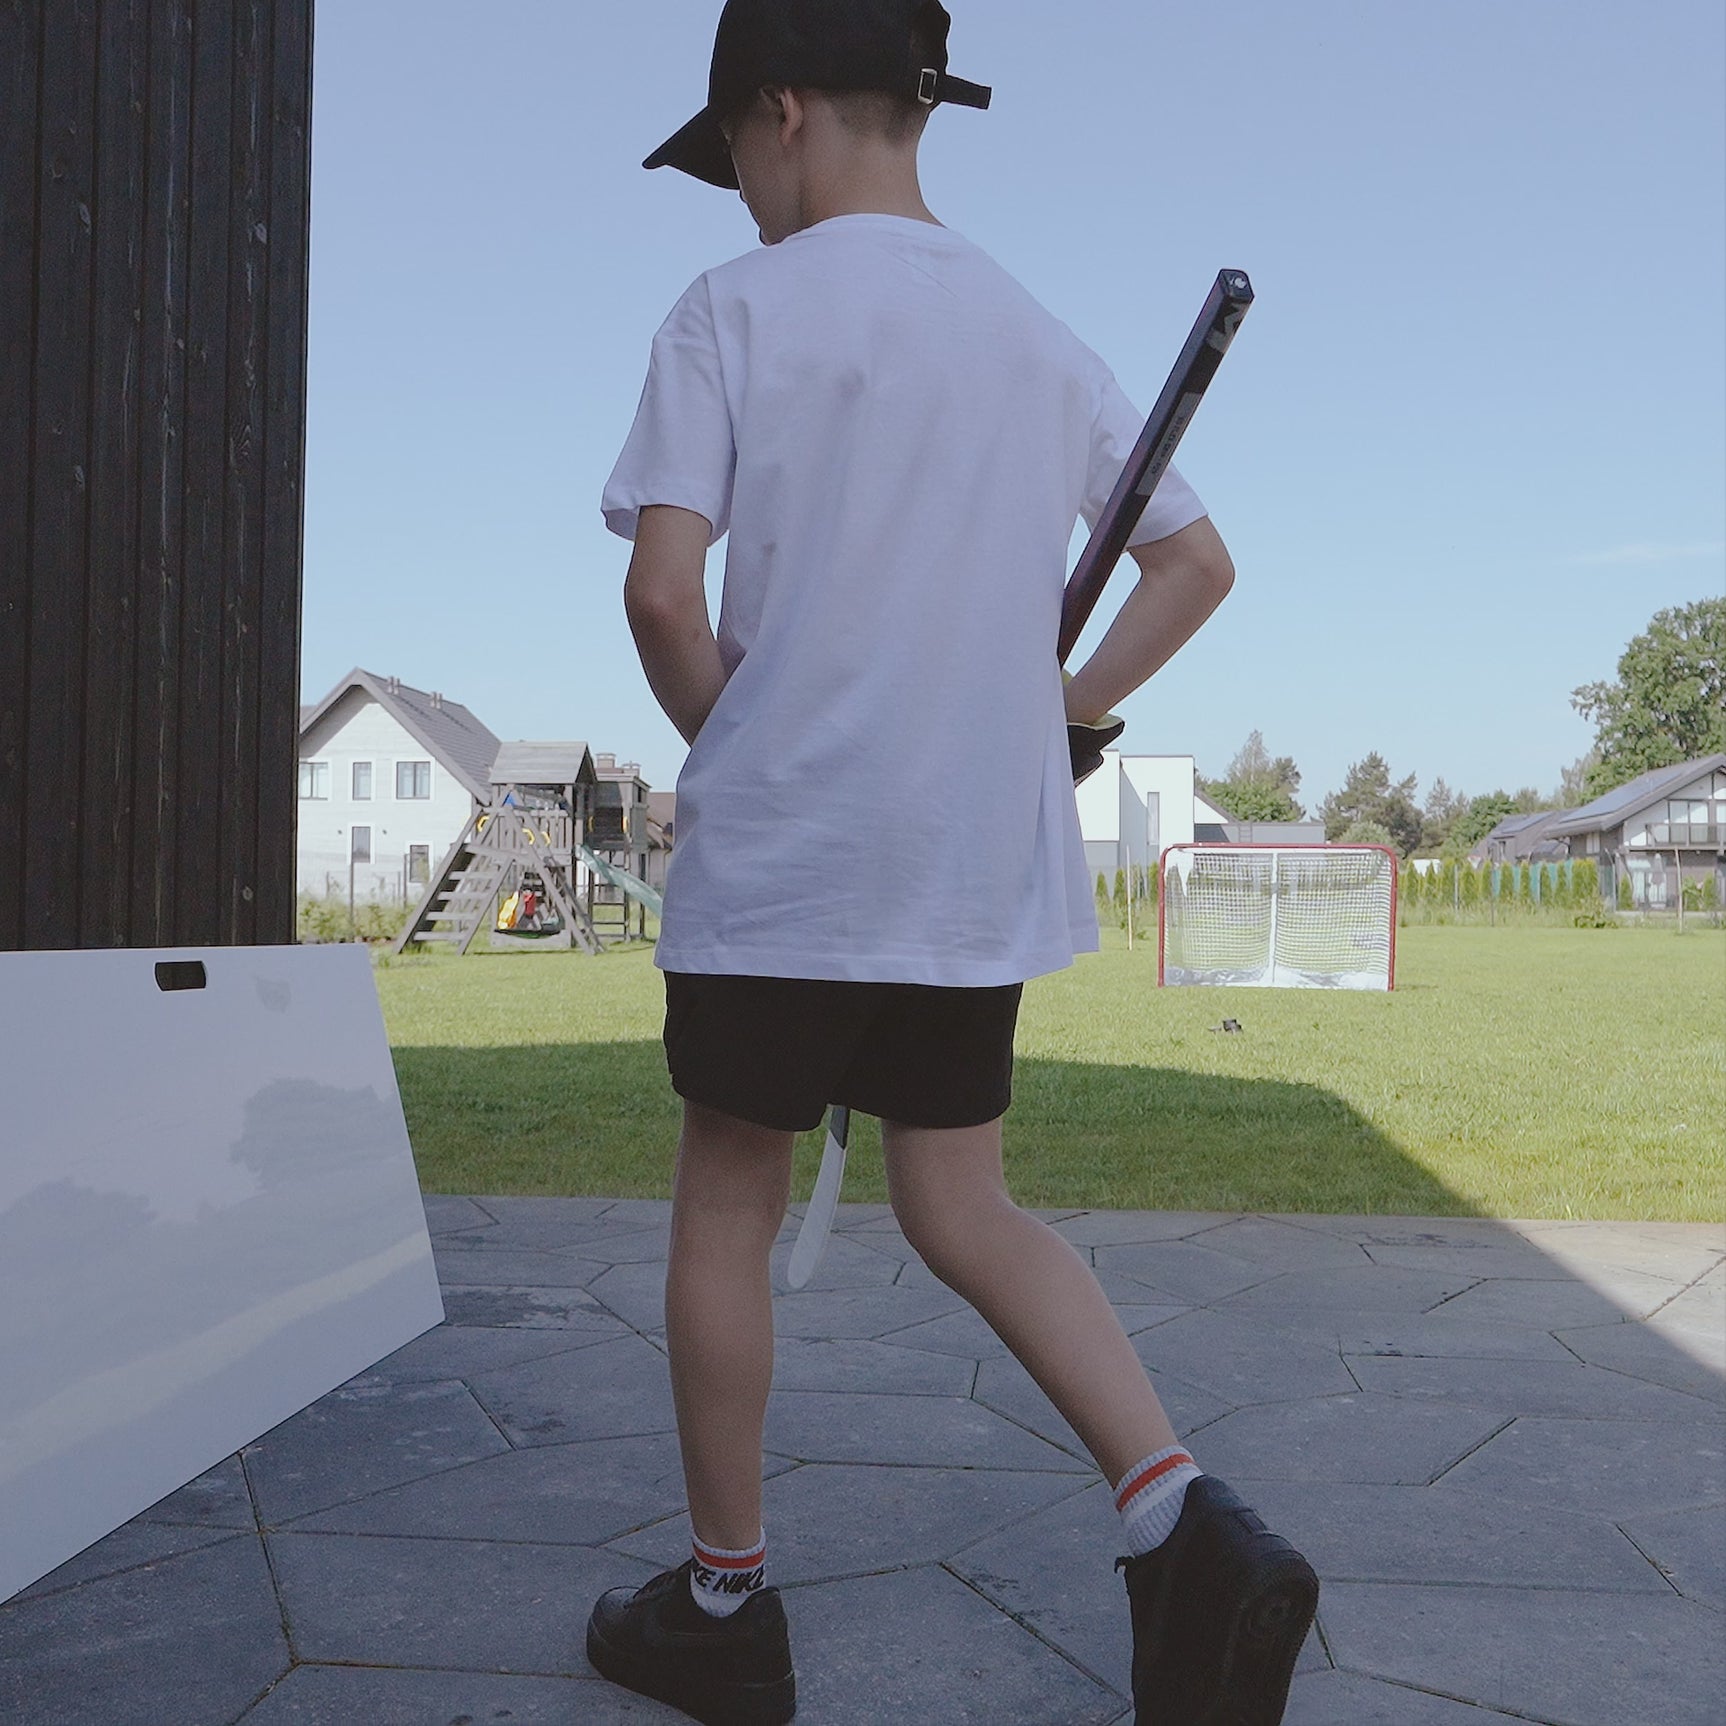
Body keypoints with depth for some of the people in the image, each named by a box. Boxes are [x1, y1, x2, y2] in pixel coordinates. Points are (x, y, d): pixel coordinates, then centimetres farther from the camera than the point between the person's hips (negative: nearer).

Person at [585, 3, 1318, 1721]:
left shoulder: (735, 310, -4)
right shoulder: (1043, 340, 12)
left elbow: (663, 593, -14)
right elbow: (1197, 566, 17)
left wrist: (719, 740, 3)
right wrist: (1066, 711, 13)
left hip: (780, 848, -5)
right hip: (985, 858, 5)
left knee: (726, 1206, 10)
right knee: (964, 1209, 15)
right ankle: (1187, 1528, 0)